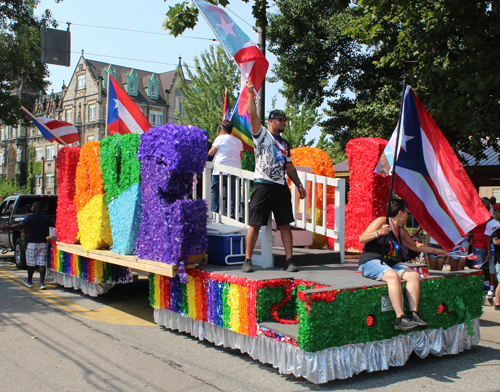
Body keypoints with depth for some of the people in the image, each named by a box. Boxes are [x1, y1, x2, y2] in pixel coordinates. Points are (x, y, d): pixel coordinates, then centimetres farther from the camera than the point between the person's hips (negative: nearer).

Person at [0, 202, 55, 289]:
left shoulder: (30, 217, -8)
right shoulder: (46, 218, 3)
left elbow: (20, 225, -18)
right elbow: (56, 225, 6)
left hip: (32, 243, -3)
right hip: (43, 244, 3)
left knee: (31, 263, 11)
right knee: (41, 264, 1)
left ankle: (29, 281, 26)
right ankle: (42, 283, -6)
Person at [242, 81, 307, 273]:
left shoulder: (285, 144, 21)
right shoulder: (262, 134, 5)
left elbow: (289, 167, 25)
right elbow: (253, 115, -9)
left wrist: (299, 185, 19)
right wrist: (250, 93, -14)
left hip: (282, 188, 5)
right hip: (263, 185, -5)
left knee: (285, 225, 2)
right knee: (255, 224, -4)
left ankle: (289, 261, 6)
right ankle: (247, 260, 4)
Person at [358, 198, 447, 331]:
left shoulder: (401, 231, 22)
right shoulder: (382, 221, -3)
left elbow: (415, 246, 39)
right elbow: (362, 239, -10)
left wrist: (435, 250, 41)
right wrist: (378, 233, -26)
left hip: (391, 264, 8)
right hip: (371, 262, -8)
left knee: (414, 275, -17)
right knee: (393, 276, -36)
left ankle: (413, 314, -21)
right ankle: (400, 319, -39)